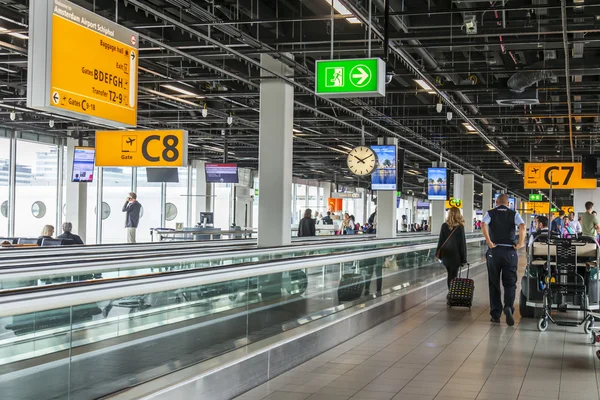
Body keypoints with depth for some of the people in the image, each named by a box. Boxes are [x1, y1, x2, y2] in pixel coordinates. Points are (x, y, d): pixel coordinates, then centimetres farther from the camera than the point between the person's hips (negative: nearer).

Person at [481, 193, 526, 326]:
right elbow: (522, 226, -11)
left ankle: (495, 314, 11)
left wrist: (489, 242, -12)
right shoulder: (514, 214, 7)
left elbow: (483, 225, -14)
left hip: (494, 251, 0)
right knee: (510, 283, 6)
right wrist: (521, 243, -7)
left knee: (494, 283, 10)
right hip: (510, 251, 0)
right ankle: (508, 307, -17)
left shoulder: (490, 213, 6)